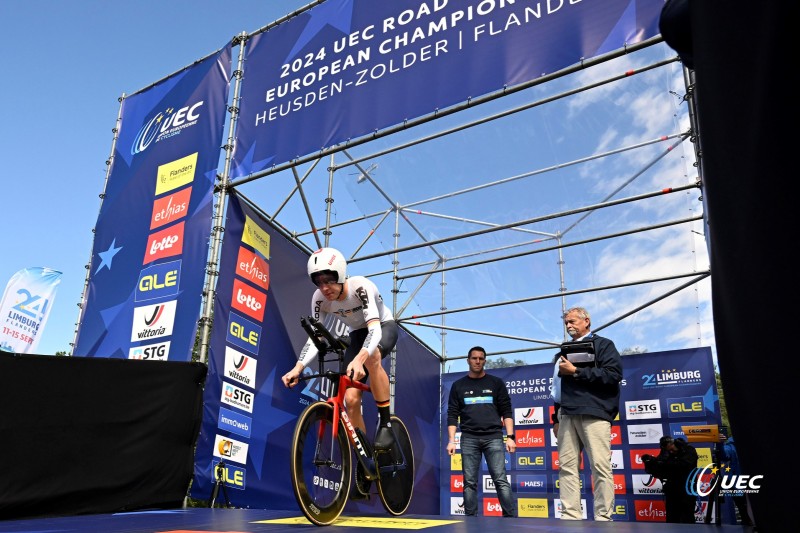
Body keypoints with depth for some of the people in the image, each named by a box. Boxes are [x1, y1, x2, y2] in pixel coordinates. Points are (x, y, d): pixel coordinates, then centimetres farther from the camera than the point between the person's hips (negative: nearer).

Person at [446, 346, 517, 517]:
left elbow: (506, 412, 6)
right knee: (469, 482, 0)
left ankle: (511, 517, -6)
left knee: (501, 480, -8)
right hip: (469, 439, 1)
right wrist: (451, 440, -1)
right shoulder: (458, 386, 10)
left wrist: (510, 437, -3)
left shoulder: (496, 383, 9)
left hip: (493, 437, -1)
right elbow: (453, 415, 8)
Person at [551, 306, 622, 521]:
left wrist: (576, 372, -10)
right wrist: (556, 417, 19)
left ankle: (603, 517, -3)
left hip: (594, 413, -6)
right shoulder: (565, 351, 24)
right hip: (568, 415, 6)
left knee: (600, 466, -8)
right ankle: (570, 515, 2)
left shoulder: (603, 345, 7)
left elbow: (613, 374, -9)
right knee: (567, 466, 0)